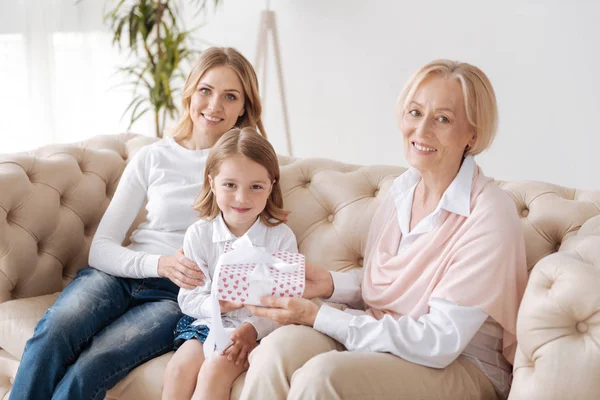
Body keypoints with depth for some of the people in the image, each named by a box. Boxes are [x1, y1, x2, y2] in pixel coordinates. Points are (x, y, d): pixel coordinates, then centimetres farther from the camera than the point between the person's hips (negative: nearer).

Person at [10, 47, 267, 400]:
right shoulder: (152, 158, 10)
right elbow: (101, 249, 5)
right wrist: (160, 263, -16)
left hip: (180, 295, -2)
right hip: (121, 274, 3)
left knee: (87, 371, -30)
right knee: (51, 336, -31)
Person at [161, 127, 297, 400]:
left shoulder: (281, 237, -4)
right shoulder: (198, 234, 2)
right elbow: (188, 298, 2)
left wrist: (252, 329, -23)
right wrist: (215, 304, -20)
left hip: (258, 327, -3)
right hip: (208, 321, 3)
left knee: (215, 370, -27)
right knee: (178, 368, -24)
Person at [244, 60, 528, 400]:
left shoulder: (489, 215, -18)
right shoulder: (402, 188, 5)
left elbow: (441, 343, -20)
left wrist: (318, 317, -19)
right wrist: (330, 283, -4)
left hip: (460, 369, -6)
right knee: (280, 346, -23)